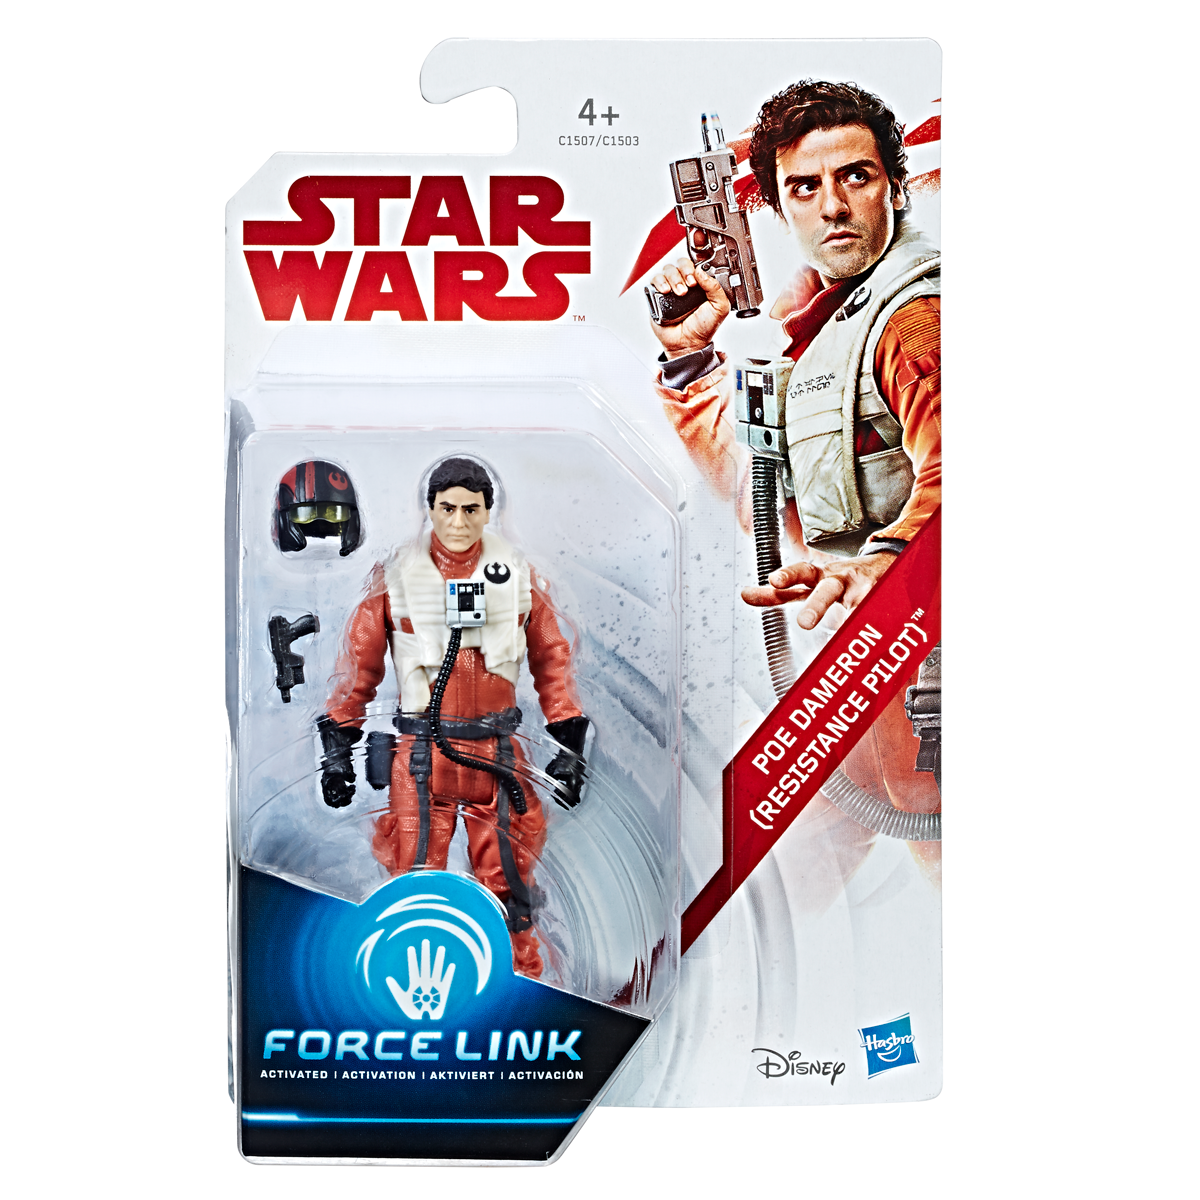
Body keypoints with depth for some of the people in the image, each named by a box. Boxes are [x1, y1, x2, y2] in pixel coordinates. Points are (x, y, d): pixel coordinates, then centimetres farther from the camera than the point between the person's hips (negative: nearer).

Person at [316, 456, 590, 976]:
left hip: (495, 752, 1)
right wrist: (336, 748, 3)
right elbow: (358, 663, 5)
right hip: (420, 752, -1)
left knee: (507, 878, 7)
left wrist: (569, 746, 7)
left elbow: (551, 659, 9)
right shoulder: (395, 576, 0)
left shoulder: (517, 575, 4)